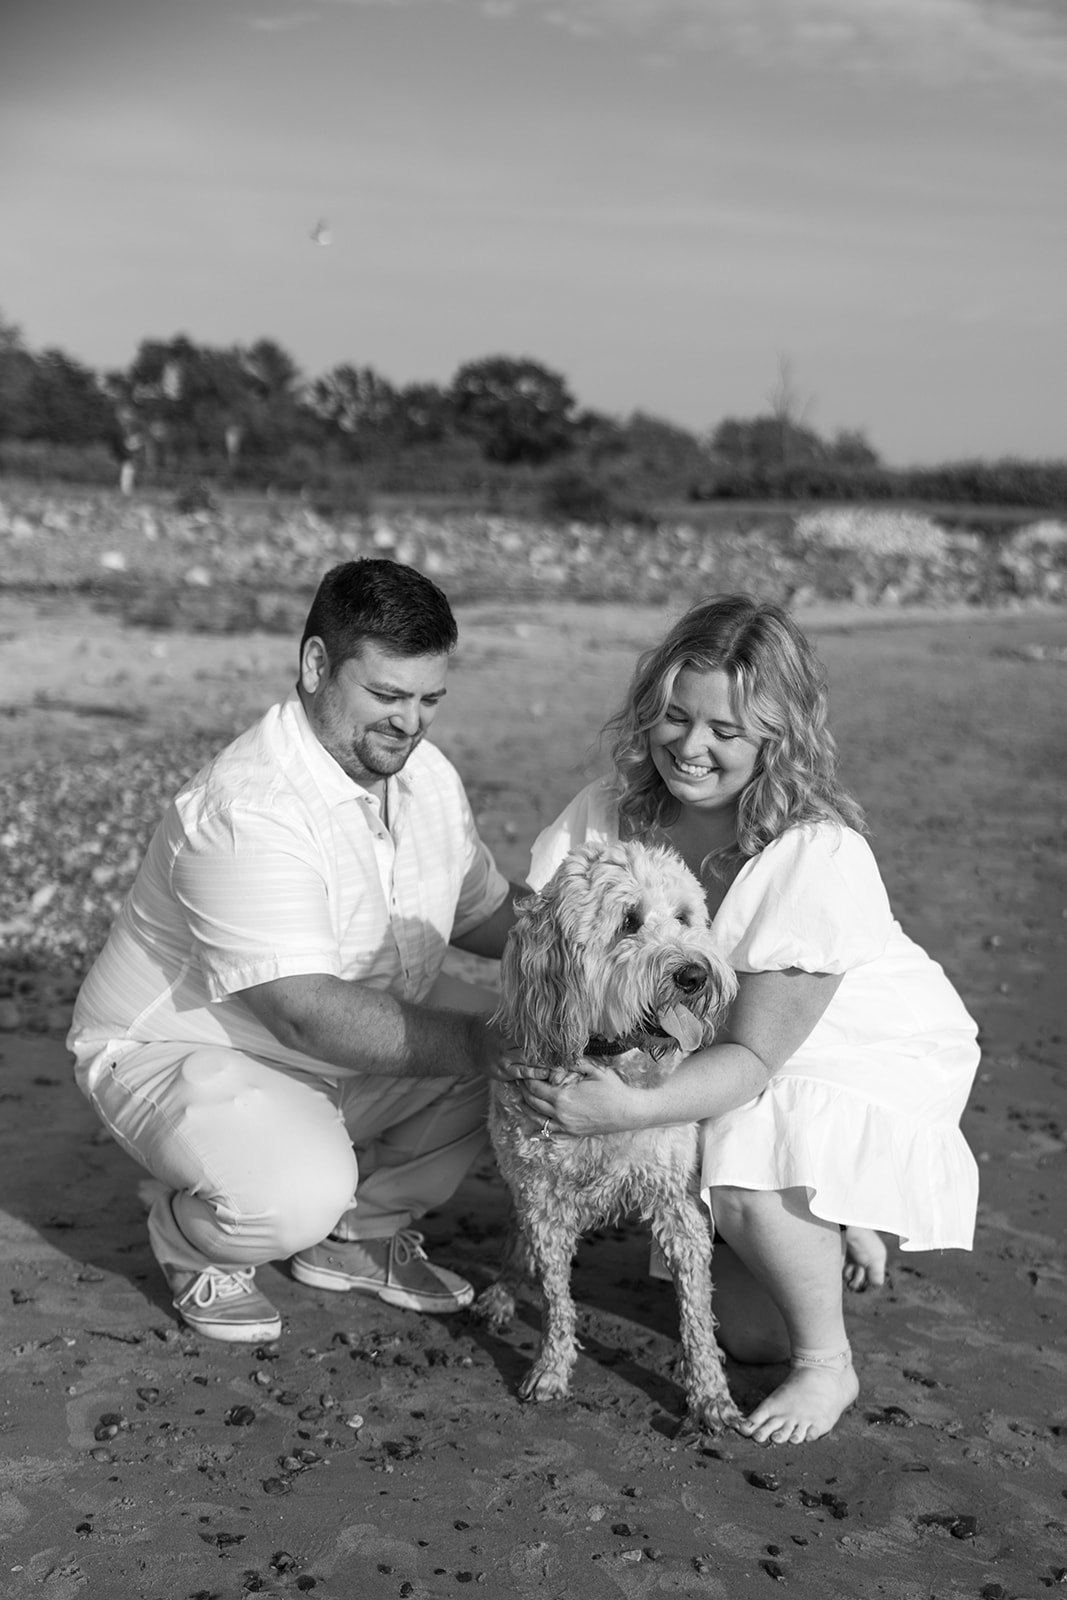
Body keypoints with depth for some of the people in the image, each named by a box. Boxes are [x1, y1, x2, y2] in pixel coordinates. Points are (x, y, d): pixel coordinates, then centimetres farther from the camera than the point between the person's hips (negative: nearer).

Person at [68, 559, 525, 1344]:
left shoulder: (428, 773, -2)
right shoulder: (247, 810, -31)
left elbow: (487, 911, 6)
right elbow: (308, 1014, -36)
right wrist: (475, 1046, -36)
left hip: (363, 1039, 8)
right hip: (182, 1048, -8)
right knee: (297, 1193, -35)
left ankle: (360, 1232, 11)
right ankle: (196, 1247, 3)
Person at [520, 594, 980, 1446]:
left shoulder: (818, 857, -31)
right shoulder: (613, 811, -15)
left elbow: (755, 1055, -32)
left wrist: (633, 1107, -47)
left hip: (877, 1052, -4)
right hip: (721, 1050, 4)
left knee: (745, 1178, -30)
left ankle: (829, 1366, -2)